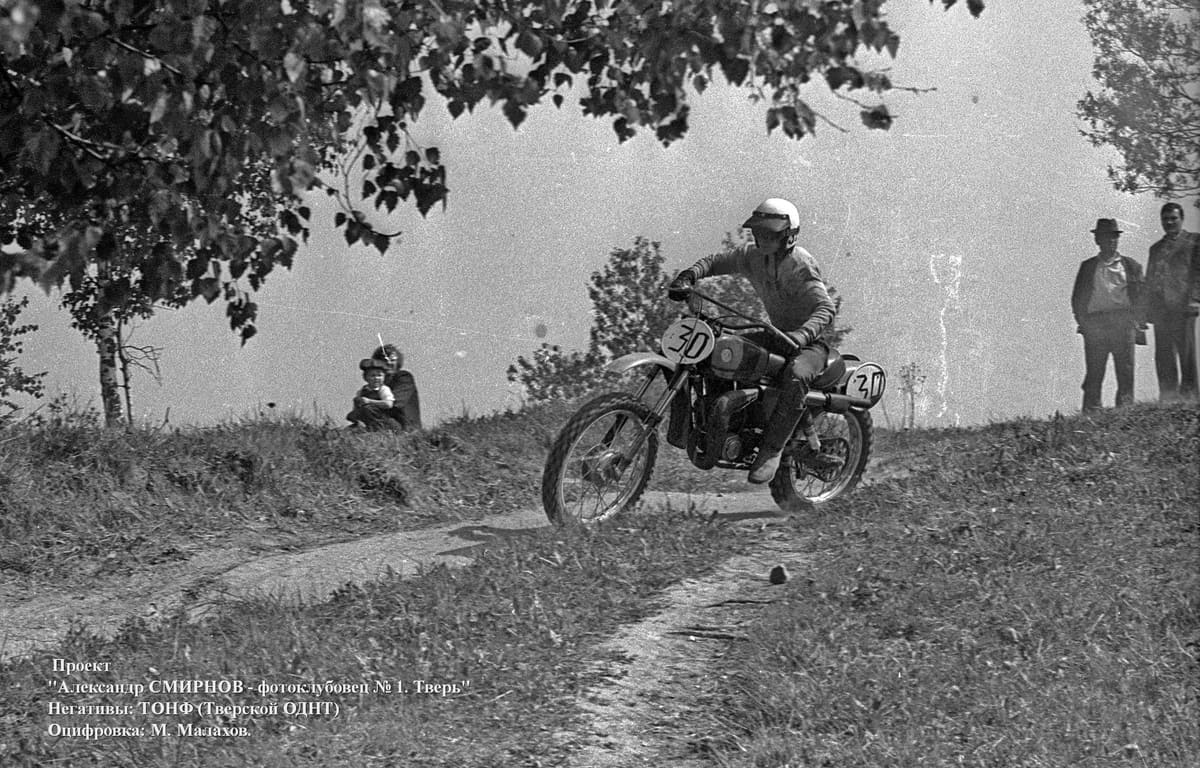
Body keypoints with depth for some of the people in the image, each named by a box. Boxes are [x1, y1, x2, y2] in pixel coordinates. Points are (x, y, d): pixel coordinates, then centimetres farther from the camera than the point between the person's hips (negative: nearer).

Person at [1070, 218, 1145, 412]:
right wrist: (1083, 322, 0)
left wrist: (1133, 321, 0)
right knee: (1094, 373, -5)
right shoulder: (1088, 266, 15)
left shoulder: (1130, 266, 14)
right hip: (1094, 322, 0)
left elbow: (1140, 296, 12)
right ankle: (1091, 412, -6)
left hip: (1123, 322, 0)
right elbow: (1077, 299, 13)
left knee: (1126, 372, -7)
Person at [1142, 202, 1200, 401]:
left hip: (1183, 306, -5)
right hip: (1160, 308, 5)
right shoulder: (1156, 248, 24)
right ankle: (1167, 397, 0)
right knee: (1163, 356, 0)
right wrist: (1146, 310, 11)